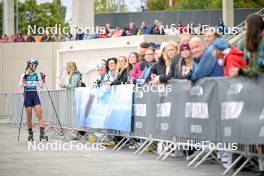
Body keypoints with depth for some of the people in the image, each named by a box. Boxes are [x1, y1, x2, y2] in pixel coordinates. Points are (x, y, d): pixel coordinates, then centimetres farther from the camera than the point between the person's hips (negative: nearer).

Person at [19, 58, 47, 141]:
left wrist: (43, 79, -10)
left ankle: (42, 134, -16)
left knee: (39, 114, -10)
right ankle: (30, 134, 16)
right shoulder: (24, 75, 1)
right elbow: (21, 85, -8)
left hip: (35, 95, 2)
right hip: (27, 95, -2)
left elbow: (41, 86, 6)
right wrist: (23, 79, -24)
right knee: (29, 116, 3)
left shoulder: (37, 75, 7)